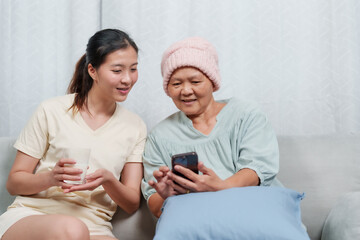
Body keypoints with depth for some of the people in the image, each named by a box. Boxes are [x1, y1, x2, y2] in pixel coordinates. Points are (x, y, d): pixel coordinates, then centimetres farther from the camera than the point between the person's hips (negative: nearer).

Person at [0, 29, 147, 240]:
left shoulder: (135, 127, 10)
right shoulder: (52, 111, 1)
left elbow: (132, 204, 9)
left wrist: (108, 180, -13)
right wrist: (51, 178, -17)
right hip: (30, 216, -1)